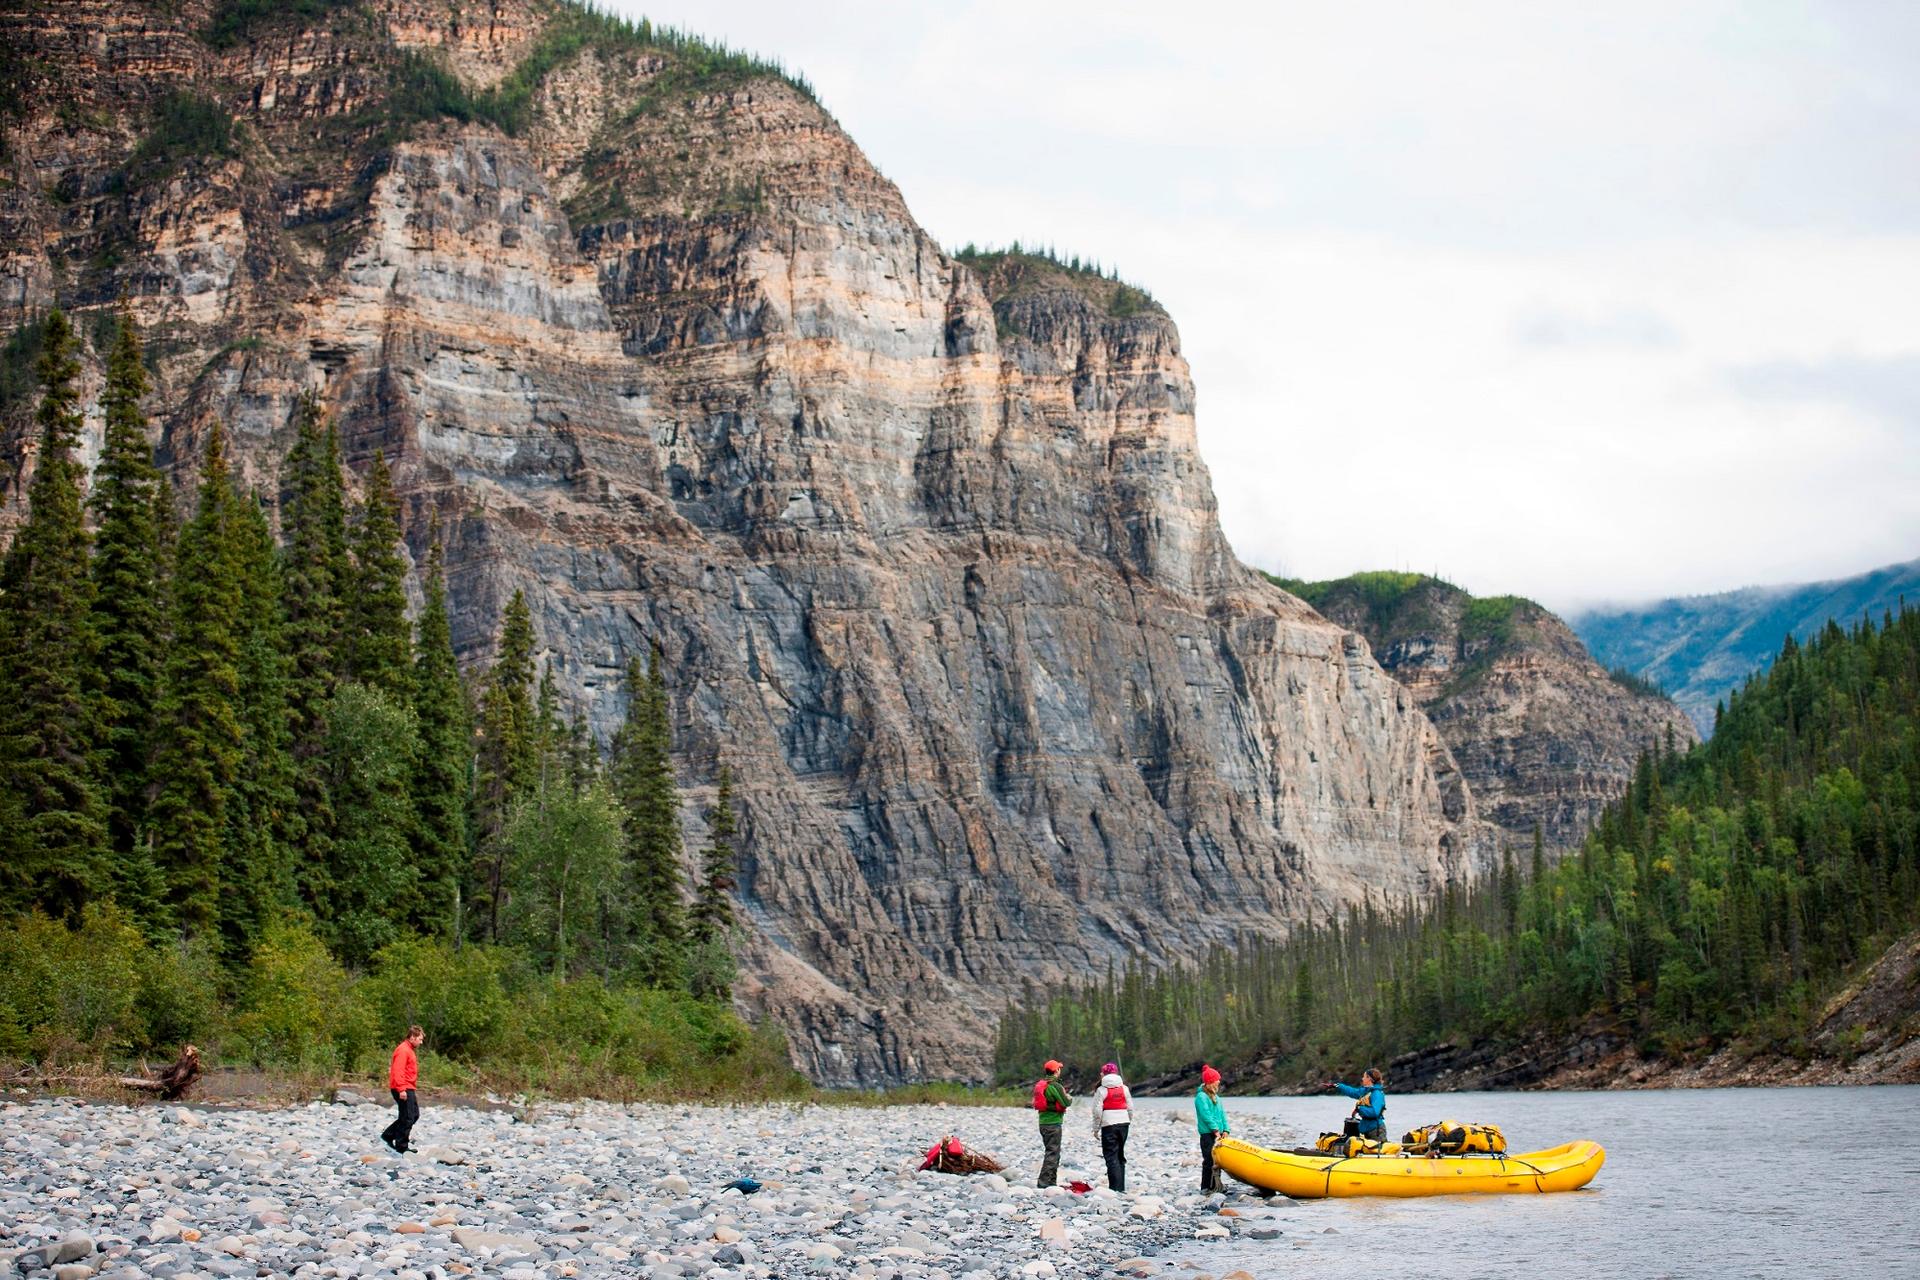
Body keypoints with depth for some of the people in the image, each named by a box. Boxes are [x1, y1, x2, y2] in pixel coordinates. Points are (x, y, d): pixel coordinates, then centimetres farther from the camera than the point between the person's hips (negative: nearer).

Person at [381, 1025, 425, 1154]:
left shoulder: (410, 1050, 19)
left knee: (414, 1115, 14)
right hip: (403, 1090, -10)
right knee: (407, 1118, -7)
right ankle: (401, 1147, 0)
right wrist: (401, 1089, -26)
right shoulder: (403, 1050, -13)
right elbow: (398, 1071, -21)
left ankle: (388, 1136, 20)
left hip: (408, 1089, 10)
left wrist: (414, 1090, 23)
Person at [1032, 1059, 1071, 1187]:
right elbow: (1066, 1103, -18)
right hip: (1053, 1123, -9)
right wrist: (1070, 1098, 6)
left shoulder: (1040, 1084, 10)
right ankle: (1044, 1182, -12)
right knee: (1052, 1153, -6)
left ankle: (1051, 1181, 22)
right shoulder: (1054, 1085, -16)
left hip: (1043, 1122, 9)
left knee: (1051, 1152, 18)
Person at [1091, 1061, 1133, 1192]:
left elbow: (1097, 1111, -9)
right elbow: (1130, 1108, 9)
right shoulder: (1124, 1088, 7)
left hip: (1109, 1125, -5)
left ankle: (1116, 1187, -11)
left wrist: (1096, 1128, 1)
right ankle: (1121, 1187, 17)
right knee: (1120, 1156, 15)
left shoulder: (1102, 1090, -6)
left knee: (1111, 1157, -3)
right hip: (1123, 1123, 5)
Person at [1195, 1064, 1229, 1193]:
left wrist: (1225, 1130, 3)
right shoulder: (1201, 1097, -10)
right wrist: (1215, 1130, -20)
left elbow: (1222, 1114, 15)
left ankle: (1216, 1185, 21)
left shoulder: (1216, 1097, 17)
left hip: (1218, 1134, 8)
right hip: (1207, 1135, -8)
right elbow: (1206, 1116, -17)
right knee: (1209, 1161, -10)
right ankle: (1205, 1188, -6)